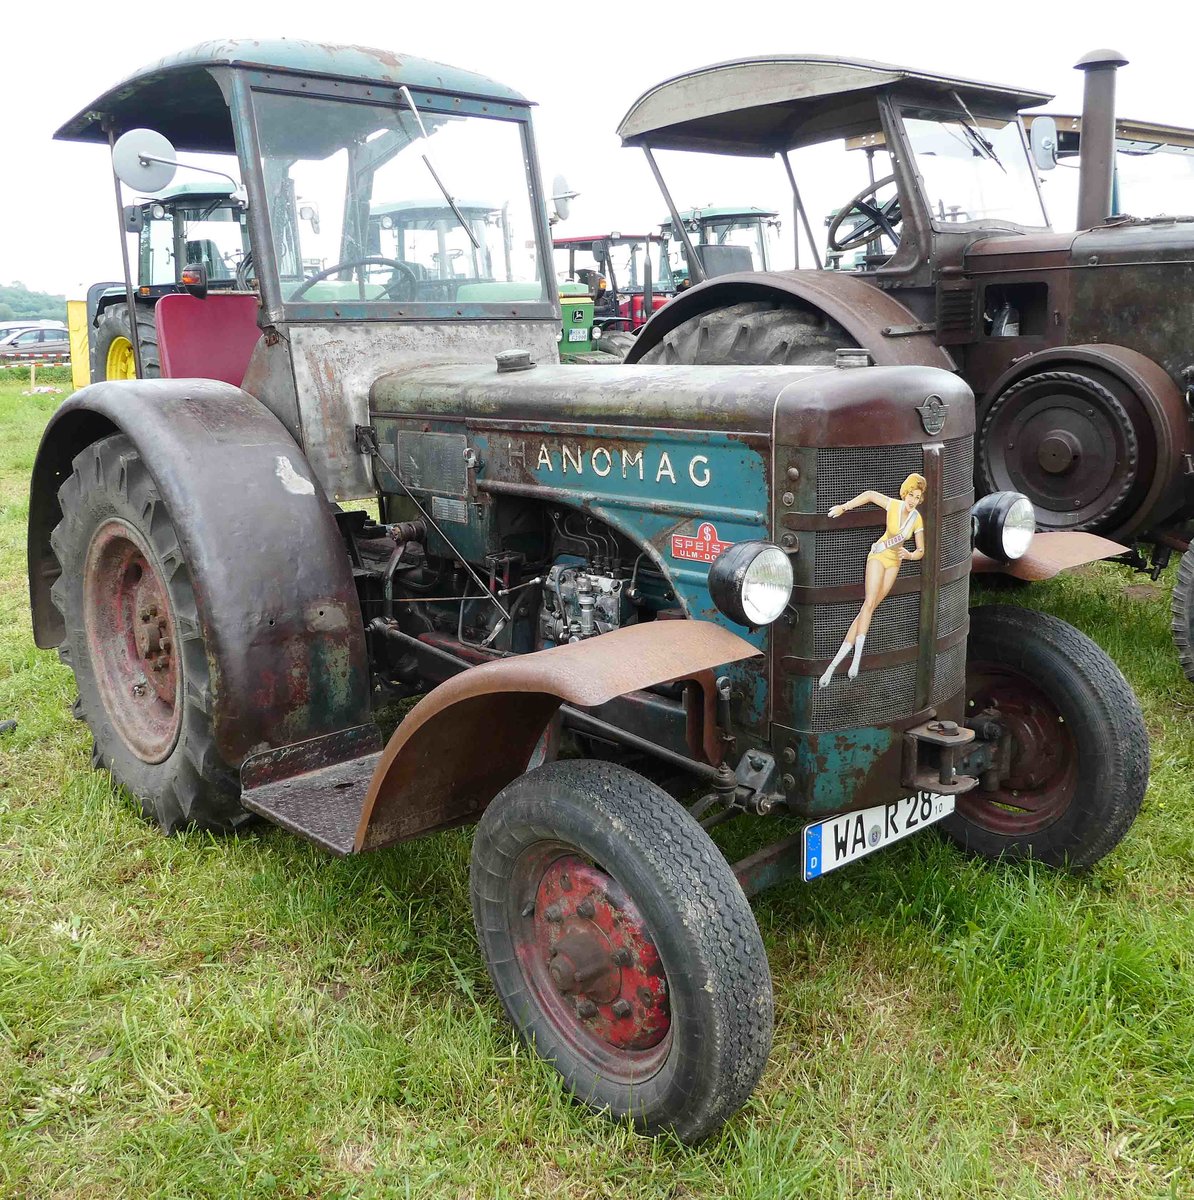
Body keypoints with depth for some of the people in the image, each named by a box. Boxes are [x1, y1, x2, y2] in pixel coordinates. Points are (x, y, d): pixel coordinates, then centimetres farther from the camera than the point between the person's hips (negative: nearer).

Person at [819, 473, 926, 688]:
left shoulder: (918, 520, -7)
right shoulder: (893, 505, -14)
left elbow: (921, 551, 0)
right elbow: (869, 495, 0)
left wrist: (909, 555, -21)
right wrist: (844, 507, -3)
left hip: (895, 563, 3)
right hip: (879, 556, -2)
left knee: (870, 607, -5)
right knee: (869, 603, -23)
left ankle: (835, 662, -7)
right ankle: (857, 657, -28)